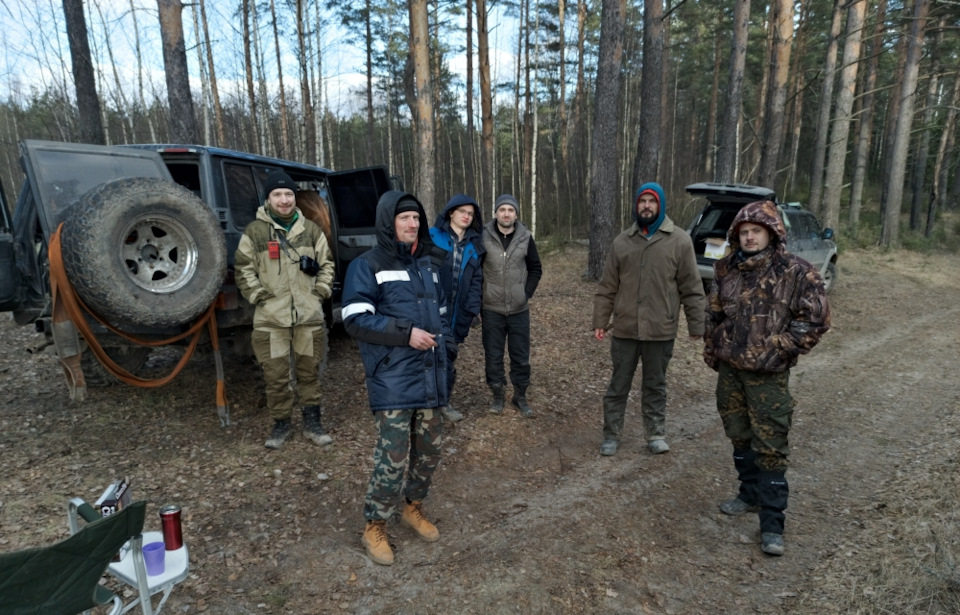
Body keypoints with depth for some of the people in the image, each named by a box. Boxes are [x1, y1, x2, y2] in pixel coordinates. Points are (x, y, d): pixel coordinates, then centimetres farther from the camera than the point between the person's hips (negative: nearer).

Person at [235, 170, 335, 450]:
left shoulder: (311, 230, 8)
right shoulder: (254, 231, 2)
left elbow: (327, 264, 15)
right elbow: (243, 269, 5)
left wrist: (320, 292, 4)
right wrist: (258, 296, -4)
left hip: (310, 316, 2)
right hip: (271, 318, -1)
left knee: (310, 372, 10)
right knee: (275, 376, 4)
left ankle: (312, 423, 23)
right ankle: (281, 425, 21)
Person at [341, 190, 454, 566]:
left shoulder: (429, 264, 15)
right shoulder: (367, 266, -5)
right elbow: (355, 320, -14)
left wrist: (445, 345, 11)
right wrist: (406, 333, -20)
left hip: (430, 376, 7)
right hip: (392, 380, -6)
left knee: (429, 450, 15)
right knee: (394, 458, -5)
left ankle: (414, 509, 38)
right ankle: (374, 528, 16)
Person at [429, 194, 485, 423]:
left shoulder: (474, 246, 12)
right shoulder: (433, 237, -5)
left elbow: (476, 281, 11)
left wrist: (474, 308, 0)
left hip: (456, 313, 4)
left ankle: (444, 401, 28)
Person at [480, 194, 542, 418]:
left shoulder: (526, 238, -2)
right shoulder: (483, 237, -6)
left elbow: (536, 268, 8)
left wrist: (527, 294, -2)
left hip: (519, 310, 1)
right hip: (491, 310, -1)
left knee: (521, 356, 8)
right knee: (493, 356, 8)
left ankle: (520, 396, 24)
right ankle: (498, 394, 24)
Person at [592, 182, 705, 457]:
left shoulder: (679, 241, -2)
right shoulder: (622, 241, 5)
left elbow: (691, 288, -2)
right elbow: (607, 287, 6)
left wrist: (696, 325, -4)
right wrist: (600, 320, 2)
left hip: (660, 330, -2)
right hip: (624, 329, 2)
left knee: (655, 385, 13)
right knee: (618, 384, 11)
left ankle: (656, 434, 28)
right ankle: (611, 435, 23)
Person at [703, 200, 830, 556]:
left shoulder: (795, 272, -10)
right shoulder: (727, 270, 5)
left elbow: (817, 317, -8)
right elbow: (713, 314, 15)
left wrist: (780, 348, -11)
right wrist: (712, 352, 12)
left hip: (768, 375, -5)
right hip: (729, 370, 5)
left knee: (770, 448, -1)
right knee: (739, 437, 17)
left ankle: (772, 524, 9)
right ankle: (750, 495, 37)